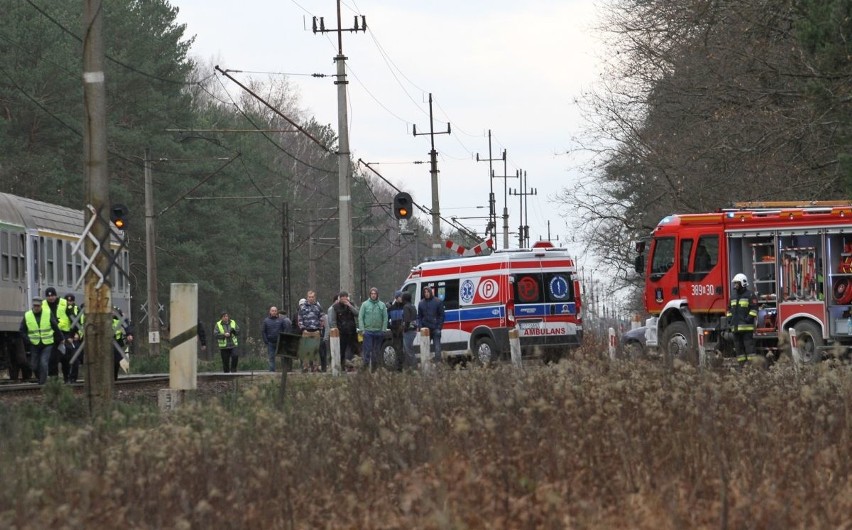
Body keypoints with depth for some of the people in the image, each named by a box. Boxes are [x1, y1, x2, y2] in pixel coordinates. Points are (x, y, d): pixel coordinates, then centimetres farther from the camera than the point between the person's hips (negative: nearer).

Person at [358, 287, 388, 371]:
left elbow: (385, 318, 6)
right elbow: (360, 317, 1)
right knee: (367, 350, -7)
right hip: (368, 331, -2)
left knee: (377, 351, 8)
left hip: (378, 332, 2)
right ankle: (366, 366, -5)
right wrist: (362, 329, -7)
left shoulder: (382, 305, 6)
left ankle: (375, 367, 15)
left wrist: (384, 329, -3)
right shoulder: (365, 304, 2)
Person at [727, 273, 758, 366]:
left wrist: (749, 319, -17)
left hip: (746, 327, -7)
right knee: (738, 347, 7)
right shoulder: (733, 295, 19)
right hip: (736, 326, 7)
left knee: (749, 345, -9)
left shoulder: (750, 295, -3)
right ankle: (741, 364, 11)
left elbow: (754, 309, -9)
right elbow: (730, 309, 25)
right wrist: (729, 321, 14)